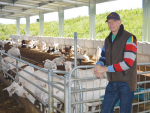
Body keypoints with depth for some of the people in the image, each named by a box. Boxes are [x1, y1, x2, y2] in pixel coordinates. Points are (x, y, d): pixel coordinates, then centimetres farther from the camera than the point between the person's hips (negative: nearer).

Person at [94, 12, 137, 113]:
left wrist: (105, 69, -20)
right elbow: (103, 57, 16)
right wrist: (98, 66, -10)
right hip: (112, 83, 7)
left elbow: (128, 63, -22)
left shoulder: (129, 38, -12)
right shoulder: (108, 40, 12)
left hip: (126, 83, -7)